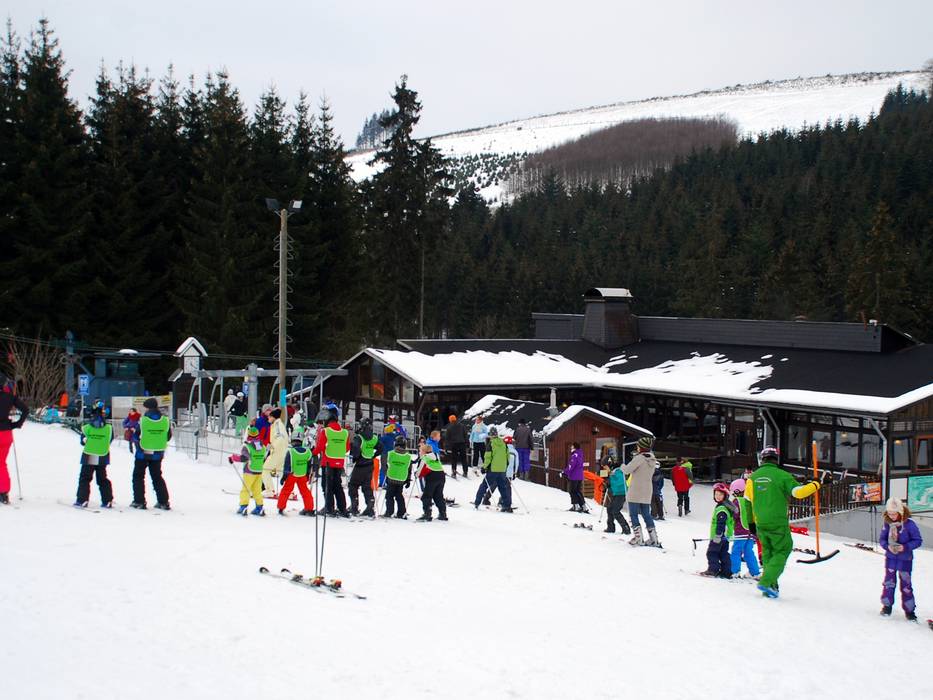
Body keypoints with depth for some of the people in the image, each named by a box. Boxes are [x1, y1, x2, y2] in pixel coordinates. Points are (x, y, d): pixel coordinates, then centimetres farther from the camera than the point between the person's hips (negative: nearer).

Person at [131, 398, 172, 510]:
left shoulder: (142, 420, -15)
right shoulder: (165, 420, -6)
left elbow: (136, 436, -8)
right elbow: (168, 437, 3)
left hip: (142, 453, -3)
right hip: (158, 454, 3)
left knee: (138, 476, 11)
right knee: (157, 477, 15)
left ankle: (139, 501, 7)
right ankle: (163, 501, 12)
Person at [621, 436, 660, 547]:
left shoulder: (639, 458, -15)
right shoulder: (653, 460, 8)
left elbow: (627, 470, -17)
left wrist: (623, 466, 5)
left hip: (635, 492, -7)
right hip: (647, 492, 7)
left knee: (633, 514, 1)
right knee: (646, 514, 13)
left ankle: (638, 537, -6)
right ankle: (654, 539, 11)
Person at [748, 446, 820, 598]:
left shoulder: (753, 477, 5)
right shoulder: (782, 476, -10)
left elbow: (747, 501, 8)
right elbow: (799, 492, -15)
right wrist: (816, 485, 0)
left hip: (760, 524, 5)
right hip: (778, 523, -5)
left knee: (767, 553, 18)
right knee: (782, 551, 6)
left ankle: (770, 586, 15)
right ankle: (766, 582, -9)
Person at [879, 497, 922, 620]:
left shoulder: (909, 524, -18)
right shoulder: (887, 524, -7)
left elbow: (918, 541, -12)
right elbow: (881, 539, 2)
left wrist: (905, 547, -25)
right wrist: (887, 546, -18)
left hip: (905, 559, -3)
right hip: (890, 558, 3)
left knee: (906, 584, 3)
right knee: (889, 582, 12)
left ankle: (909, 610, 14)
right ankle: (887, 605, 27)